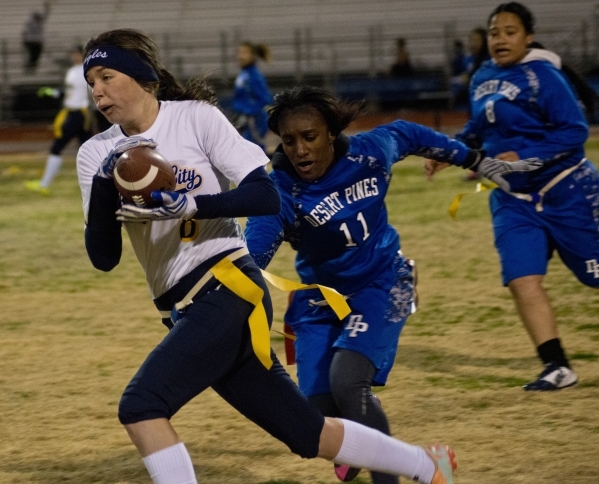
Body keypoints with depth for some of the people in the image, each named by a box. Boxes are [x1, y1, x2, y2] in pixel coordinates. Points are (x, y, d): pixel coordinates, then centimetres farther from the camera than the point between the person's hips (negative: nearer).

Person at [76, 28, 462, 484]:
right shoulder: (96, 153, 8)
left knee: (141, 407, -21)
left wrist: (189, 206, -25)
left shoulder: (195, 117, -5)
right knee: (309, 433, 12)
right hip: (187, 311, 6)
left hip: (227, 291, -6)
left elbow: (267, 195, -12)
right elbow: (103, 257, 2)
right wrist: (104, 186, -14)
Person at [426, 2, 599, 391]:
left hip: (566, 193, -6)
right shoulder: (483, 79, 6)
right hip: (513, 200, 6)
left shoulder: (542, 76, -16)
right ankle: (557, 367, -7)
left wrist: (523, 157, -26)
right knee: (523, 280, -10)